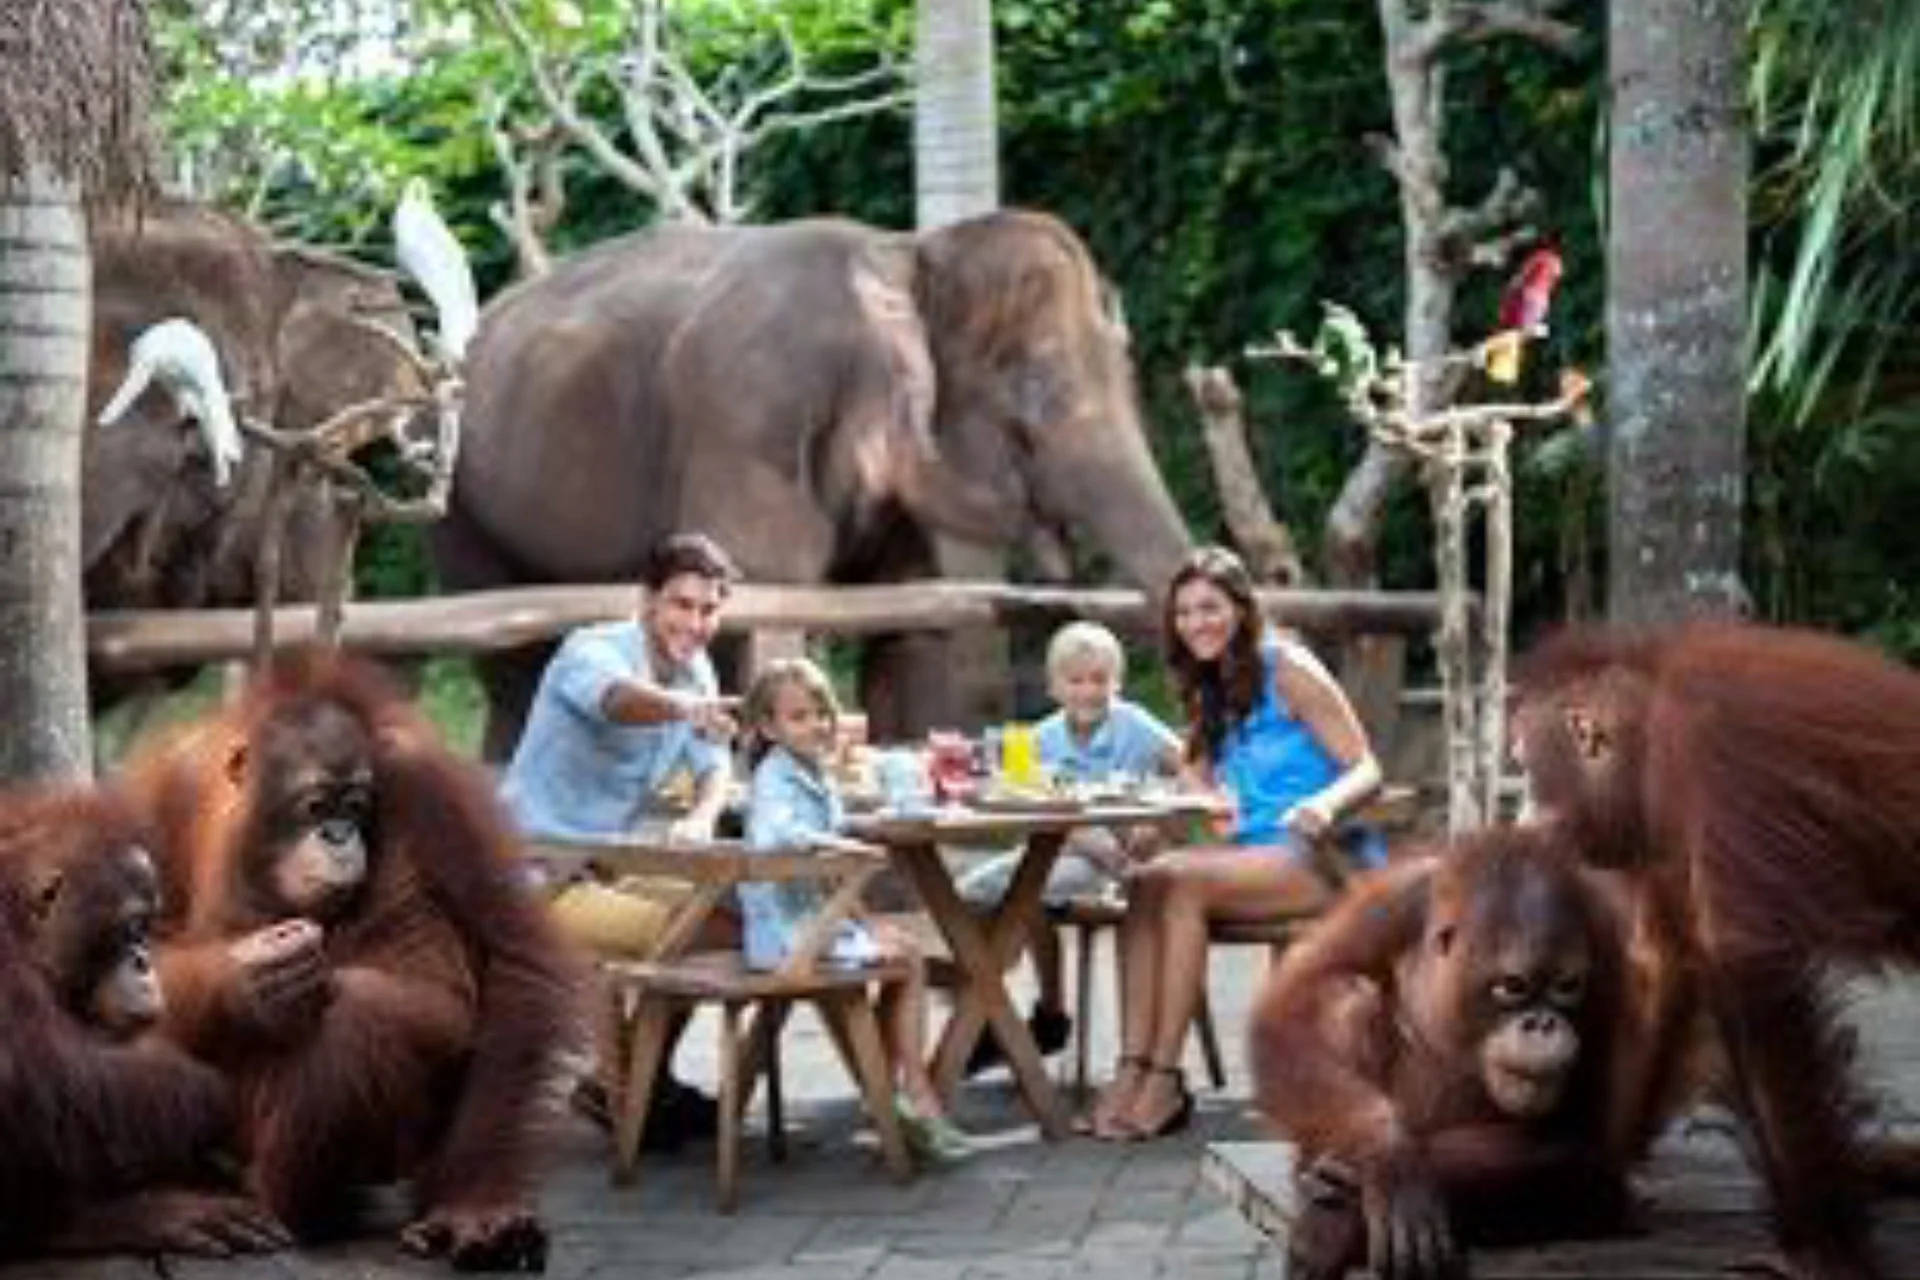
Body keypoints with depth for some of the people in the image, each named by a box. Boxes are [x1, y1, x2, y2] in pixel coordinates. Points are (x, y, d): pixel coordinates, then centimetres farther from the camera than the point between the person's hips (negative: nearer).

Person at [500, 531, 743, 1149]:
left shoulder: (697, 672, 7)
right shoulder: (593, 651, -19)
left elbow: (714, 766, 6)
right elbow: (619, 698, -43)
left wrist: (700, 819, -18)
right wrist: (687, 708, -65)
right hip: (538, 867, -9)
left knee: (729, 920, 9)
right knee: (665, 934, -26)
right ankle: (614, 1085, -5)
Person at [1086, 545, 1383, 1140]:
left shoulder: (1287, 669, -3)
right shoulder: (1212, 694, 21)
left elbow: (1366, 770, -9)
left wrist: (1326, 804, -30)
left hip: (1317, 860, -7)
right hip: (1253, 855, 7)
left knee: (1181, 881, -28)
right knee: (1144, 880, -20)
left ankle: (1164, 1080, -28)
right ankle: (1133, 1069, -32)